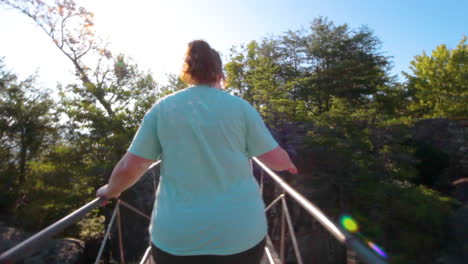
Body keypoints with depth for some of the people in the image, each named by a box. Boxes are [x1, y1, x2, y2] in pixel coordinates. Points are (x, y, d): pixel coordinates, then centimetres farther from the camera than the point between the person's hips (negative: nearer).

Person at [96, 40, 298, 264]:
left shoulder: (162, 108, -2)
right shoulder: (240, 107, -4)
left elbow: (129, 167, -1)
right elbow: (276, 159, -1)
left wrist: (111, 190, 19)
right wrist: (288, 164, 22)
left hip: (177, 236, 1)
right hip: (240, 232, 0)